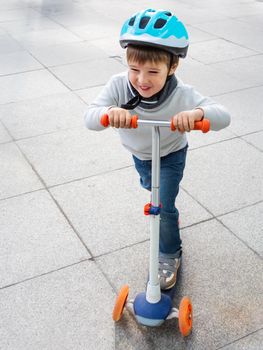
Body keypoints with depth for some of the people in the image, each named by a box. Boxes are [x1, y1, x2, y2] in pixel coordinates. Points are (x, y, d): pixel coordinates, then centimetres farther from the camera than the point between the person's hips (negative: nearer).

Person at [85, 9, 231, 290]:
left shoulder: (181, 94, -38)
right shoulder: (119, 85, -34)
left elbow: (223, 116, -43)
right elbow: (89, 118, -41)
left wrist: (197, 113, -66)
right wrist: (110, 112, -64)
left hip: (171, 155, -3)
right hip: (139, 154, 4)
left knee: (164, 206, -6)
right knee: (149, 186, 32)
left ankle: (170, 256, 21)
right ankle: (162, 195, 70)